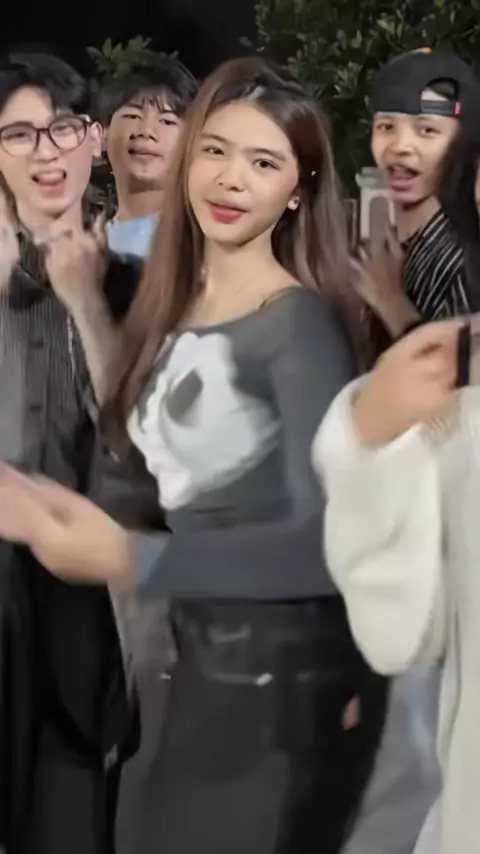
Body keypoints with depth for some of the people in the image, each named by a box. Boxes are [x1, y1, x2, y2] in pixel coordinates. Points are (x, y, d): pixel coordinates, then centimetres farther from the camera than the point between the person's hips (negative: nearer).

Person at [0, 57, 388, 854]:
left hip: (290, 668, -7)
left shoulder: (301, 322, -18)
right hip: (205, 652, 7)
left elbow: (326, 540, -29)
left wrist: (125, 558, -39)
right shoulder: (177, 304, 4)